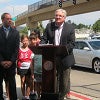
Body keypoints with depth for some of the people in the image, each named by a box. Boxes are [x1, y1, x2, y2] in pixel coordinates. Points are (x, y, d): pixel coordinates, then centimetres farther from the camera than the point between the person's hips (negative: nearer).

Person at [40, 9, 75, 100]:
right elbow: (44, 39, 5)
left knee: (64, 81, 8)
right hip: (52, 58, 2)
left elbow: (72, 43, -7)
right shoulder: (49, 26, 6)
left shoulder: (70, 27, -2)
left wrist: (64, 49, -24)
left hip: (65, 58, -1)